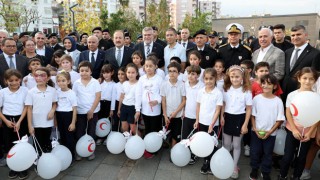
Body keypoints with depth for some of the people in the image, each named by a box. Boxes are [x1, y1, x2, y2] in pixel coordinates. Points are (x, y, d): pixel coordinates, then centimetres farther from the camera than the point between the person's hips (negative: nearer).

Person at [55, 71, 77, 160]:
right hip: (59, 116, 5)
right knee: (62, 137, 15)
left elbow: (74, 109, -10)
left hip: (68, 116, -5)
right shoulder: (57, 92, 3)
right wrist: (55, 119, 8)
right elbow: (55, 105, 12)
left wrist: (73, 123, -11)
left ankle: (71, 155, 17)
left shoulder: (71, 93, -11)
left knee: (69, 137, 3)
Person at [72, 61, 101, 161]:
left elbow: (98, 97, -8)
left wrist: (91, 110, -13)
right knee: (79, 132, 7)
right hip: (80, 111, 2)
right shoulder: (76, 83, 1)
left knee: (91, 132, 10)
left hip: (93, 111, -1)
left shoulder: (95, 82, -4)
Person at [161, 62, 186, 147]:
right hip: (167, 115, 1)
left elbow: (184, 101, -5)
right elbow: (163, 101, -2)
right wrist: (165, 116, -4)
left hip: (178, 115, -1)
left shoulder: (182, 85, -9)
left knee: (176, 135, 9)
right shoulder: (164, 84, -6)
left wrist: (175, 112, -11)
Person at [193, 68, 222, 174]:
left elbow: (217, 110, -12)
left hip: (212, 124, -4)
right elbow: (198, 107, 7)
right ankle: (206, 162, 32)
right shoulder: (200, 91, 0)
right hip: (202, 122, 4)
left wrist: (212, 124, -16)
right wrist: (197, 120, 6)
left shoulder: (218, 93, -12)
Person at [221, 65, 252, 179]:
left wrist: (245, 124, -9)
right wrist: (222, 116, -4)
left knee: (236, 145, 11)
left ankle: (234, 166, 29)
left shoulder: (246, 91, -10)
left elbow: (249, 109, -6)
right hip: (228, 118, 3)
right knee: (226, 143, 15)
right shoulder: (226, 89, -1)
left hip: (239, 118, -3)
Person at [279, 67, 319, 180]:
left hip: (308, 133, 1)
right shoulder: (292, 95, -7)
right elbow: (288, 113, -4)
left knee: (301, 157, 13)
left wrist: (309, 132, -10)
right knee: (288, 156, 3)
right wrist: (294, 130, -11)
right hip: (292, 130, -1)